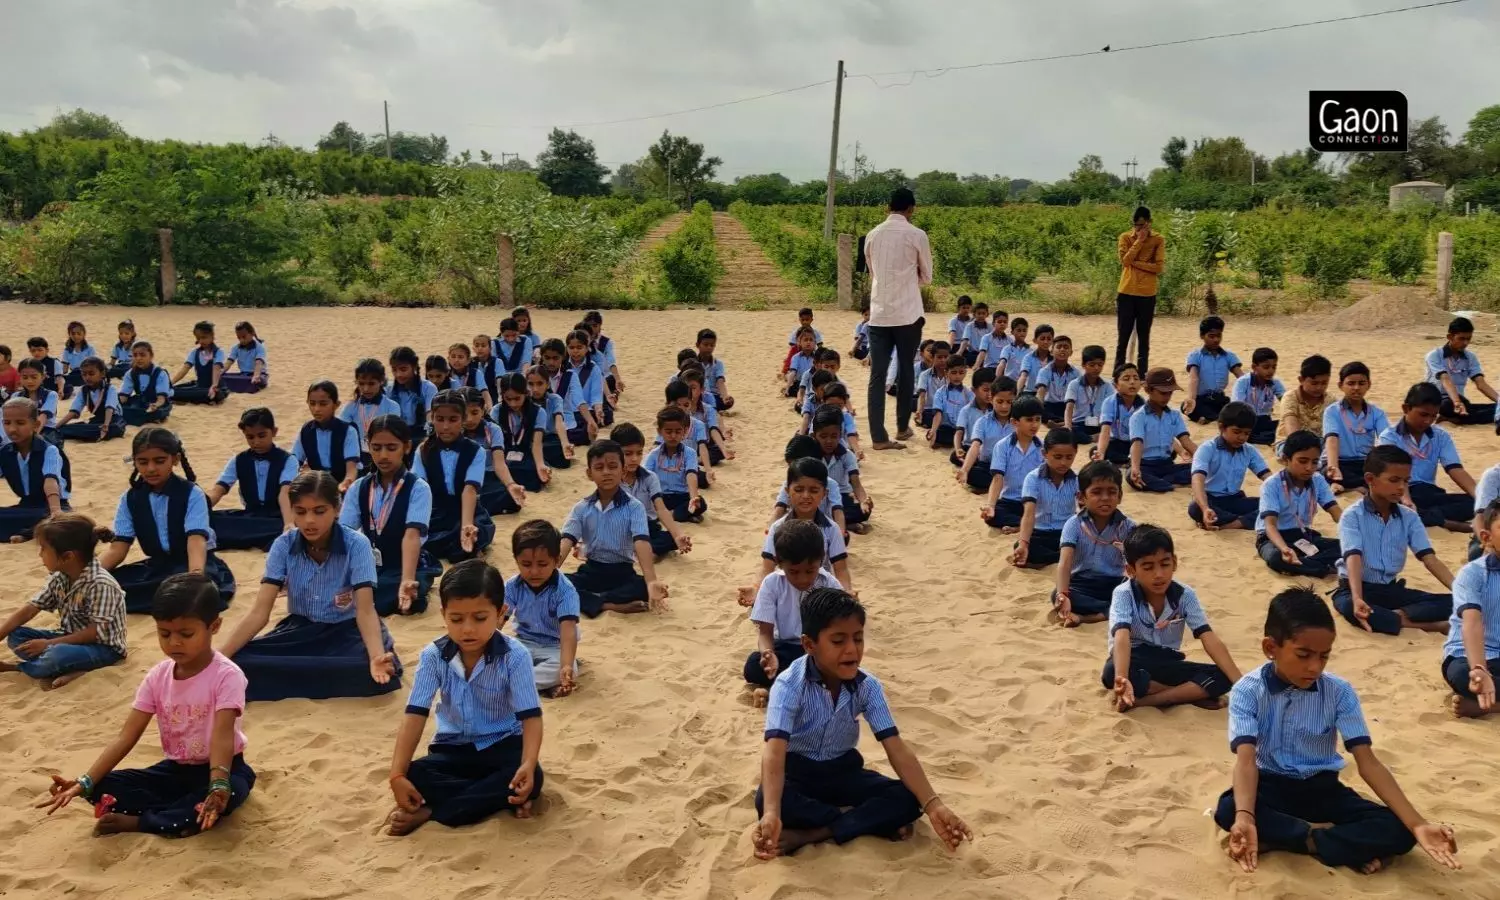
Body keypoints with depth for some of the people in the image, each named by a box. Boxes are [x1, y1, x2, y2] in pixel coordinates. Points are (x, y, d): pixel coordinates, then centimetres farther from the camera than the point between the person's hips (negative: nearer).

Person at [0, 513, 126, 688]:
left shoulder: (101, 585, -26)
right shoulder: (58, 577, -1)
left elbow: (96, 632, -25)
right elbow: (29, 609, 2)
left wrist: (49, 644, -23)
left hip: (102, 647, -9)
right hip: (70, 638, 9)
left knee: (56, 655, -37)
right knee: (15, 636, -6)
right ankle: (69, 670, -20)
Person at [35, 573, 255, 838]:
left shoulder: (226, 675, -20)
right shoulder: (157, 677, -4)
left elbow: (223, 735, -32)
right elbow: (126, 737, -8)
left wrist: (218, 784, -51)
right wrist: (85, 782, -22)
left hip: (222, 767, -5)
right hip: (175, 769, 5)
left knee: (229, 792, -40)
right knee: (104, 788, -15)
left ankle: (136, 822, -24)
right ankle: (185, 818, -25)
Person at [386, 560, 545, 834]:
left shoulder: (515, 656, -19)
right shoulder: (433, 656, -12)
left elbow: (530, 717, -21)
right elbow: (415, 716, -15)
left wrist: (528, 765, -40)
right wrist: (397, 775, -26)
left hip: (502, 744, -2)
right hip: (453, 747, 2)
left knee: (532, 778, -33)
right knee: (415, 776, -27)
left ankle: (429, 812, -26)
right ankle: (508, 800, -25)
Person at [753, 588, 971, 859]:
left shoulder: (868, 687, -12)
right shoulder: (789, 685, -26)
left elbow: (897, 748, -17)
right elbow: (774, 751, -38)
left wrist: (933, 805, -30)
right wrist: (771, 814, -56)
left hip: (843, 771, 4)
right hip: (798, 771, -3)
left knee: (908, 801, -20)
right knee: (764, 800, -38)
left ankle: (808, 834, -23)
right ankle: (869, 820, -20)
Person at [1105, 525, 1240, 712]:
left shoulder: (1185, 595, -8)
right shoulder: (1123, 595, -18)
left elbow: (1210, 639, -15)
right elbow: (1122, 638, -34)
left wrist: (1240, 683, -28)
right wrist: (1122, 679, -53)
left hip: (1168, 664, 3)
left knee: (1221, 678, -21)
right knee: (1111, 672, -39)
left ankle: (1140, 700, -26)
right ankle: (1190, 694, -23)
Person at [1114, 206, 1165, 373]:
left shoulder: (1159, 240, 1)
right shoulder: (1125, 238, 4)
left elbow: (1159, 267, -9)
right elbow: (1125, 261, -11)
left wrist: (1134, 262, -11)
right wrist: (1139, 240, -11)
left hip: (1147, 295, 0)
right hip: (1126, 293, 0)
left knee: (1144, 338, 6)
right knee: (1123, 337, 3)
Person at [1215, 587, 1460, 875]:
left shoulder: (1340, 693, -8)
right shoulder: (1247, 691, -15)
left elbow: (1368, 762, -12)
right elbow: (1246, 758, -26)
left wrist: (1417, 824, -24)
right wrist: (1244, 818, -46)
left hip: (1321, 788, 3)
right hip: (1271, 786, -2)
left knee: (1398, 831, -22)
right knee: (1228, 810, -37)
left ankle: (1277, 837, -22)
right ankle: (1321, 832, -19)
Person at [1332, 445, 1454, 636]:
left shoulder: (1410, 518, 3)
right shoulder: (1352, 516, -12)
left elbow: (1430, 559, -5)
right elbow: (1353, 558, -25)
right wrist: (1358, 598, -43)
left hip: (1392, 589, 5)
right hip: (1358, 587, -5)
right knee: (1350, 607, -42)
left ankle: (1398, 615, -27)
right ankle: (1422, 624, -34)